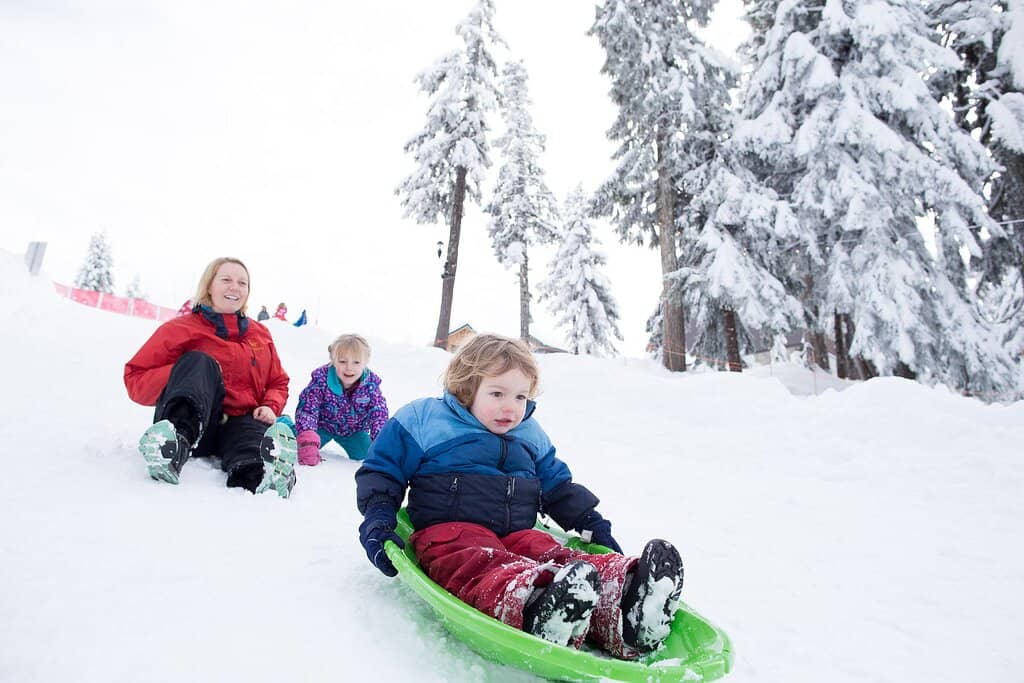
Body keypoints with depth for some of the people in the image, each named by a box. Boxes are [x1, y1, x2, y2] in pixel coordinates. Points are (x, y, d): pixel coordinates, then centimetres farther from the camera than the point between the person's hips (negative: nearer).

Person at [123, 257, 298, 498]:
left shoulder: (260, 334, 17)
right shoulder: (180, 329, 6)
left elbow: (278, 383, 25)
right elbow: (135, 380, 1)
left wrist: (270, 406, 1)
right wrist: (192, 374, -16)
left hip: (239, 421, 2)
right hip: (196, 424, -2)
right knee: (198, 360, -27)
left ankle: (256, 474, -70)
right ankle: (176, 441, -53)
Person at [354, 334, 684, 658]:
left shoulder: (532, 436, 22)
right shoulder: (424, 419, 6)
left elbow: (559, 486, 30)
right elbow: (382, 470, 9)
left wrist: (592, 523, 19)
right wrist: (377, 519, -7)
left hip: (517, 533, 5)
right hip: (449, 532, -4)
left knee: (555, 556, -29)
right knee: (481, 564, -39)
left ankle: (624, 601, -57)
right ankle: (533, 605, -71)